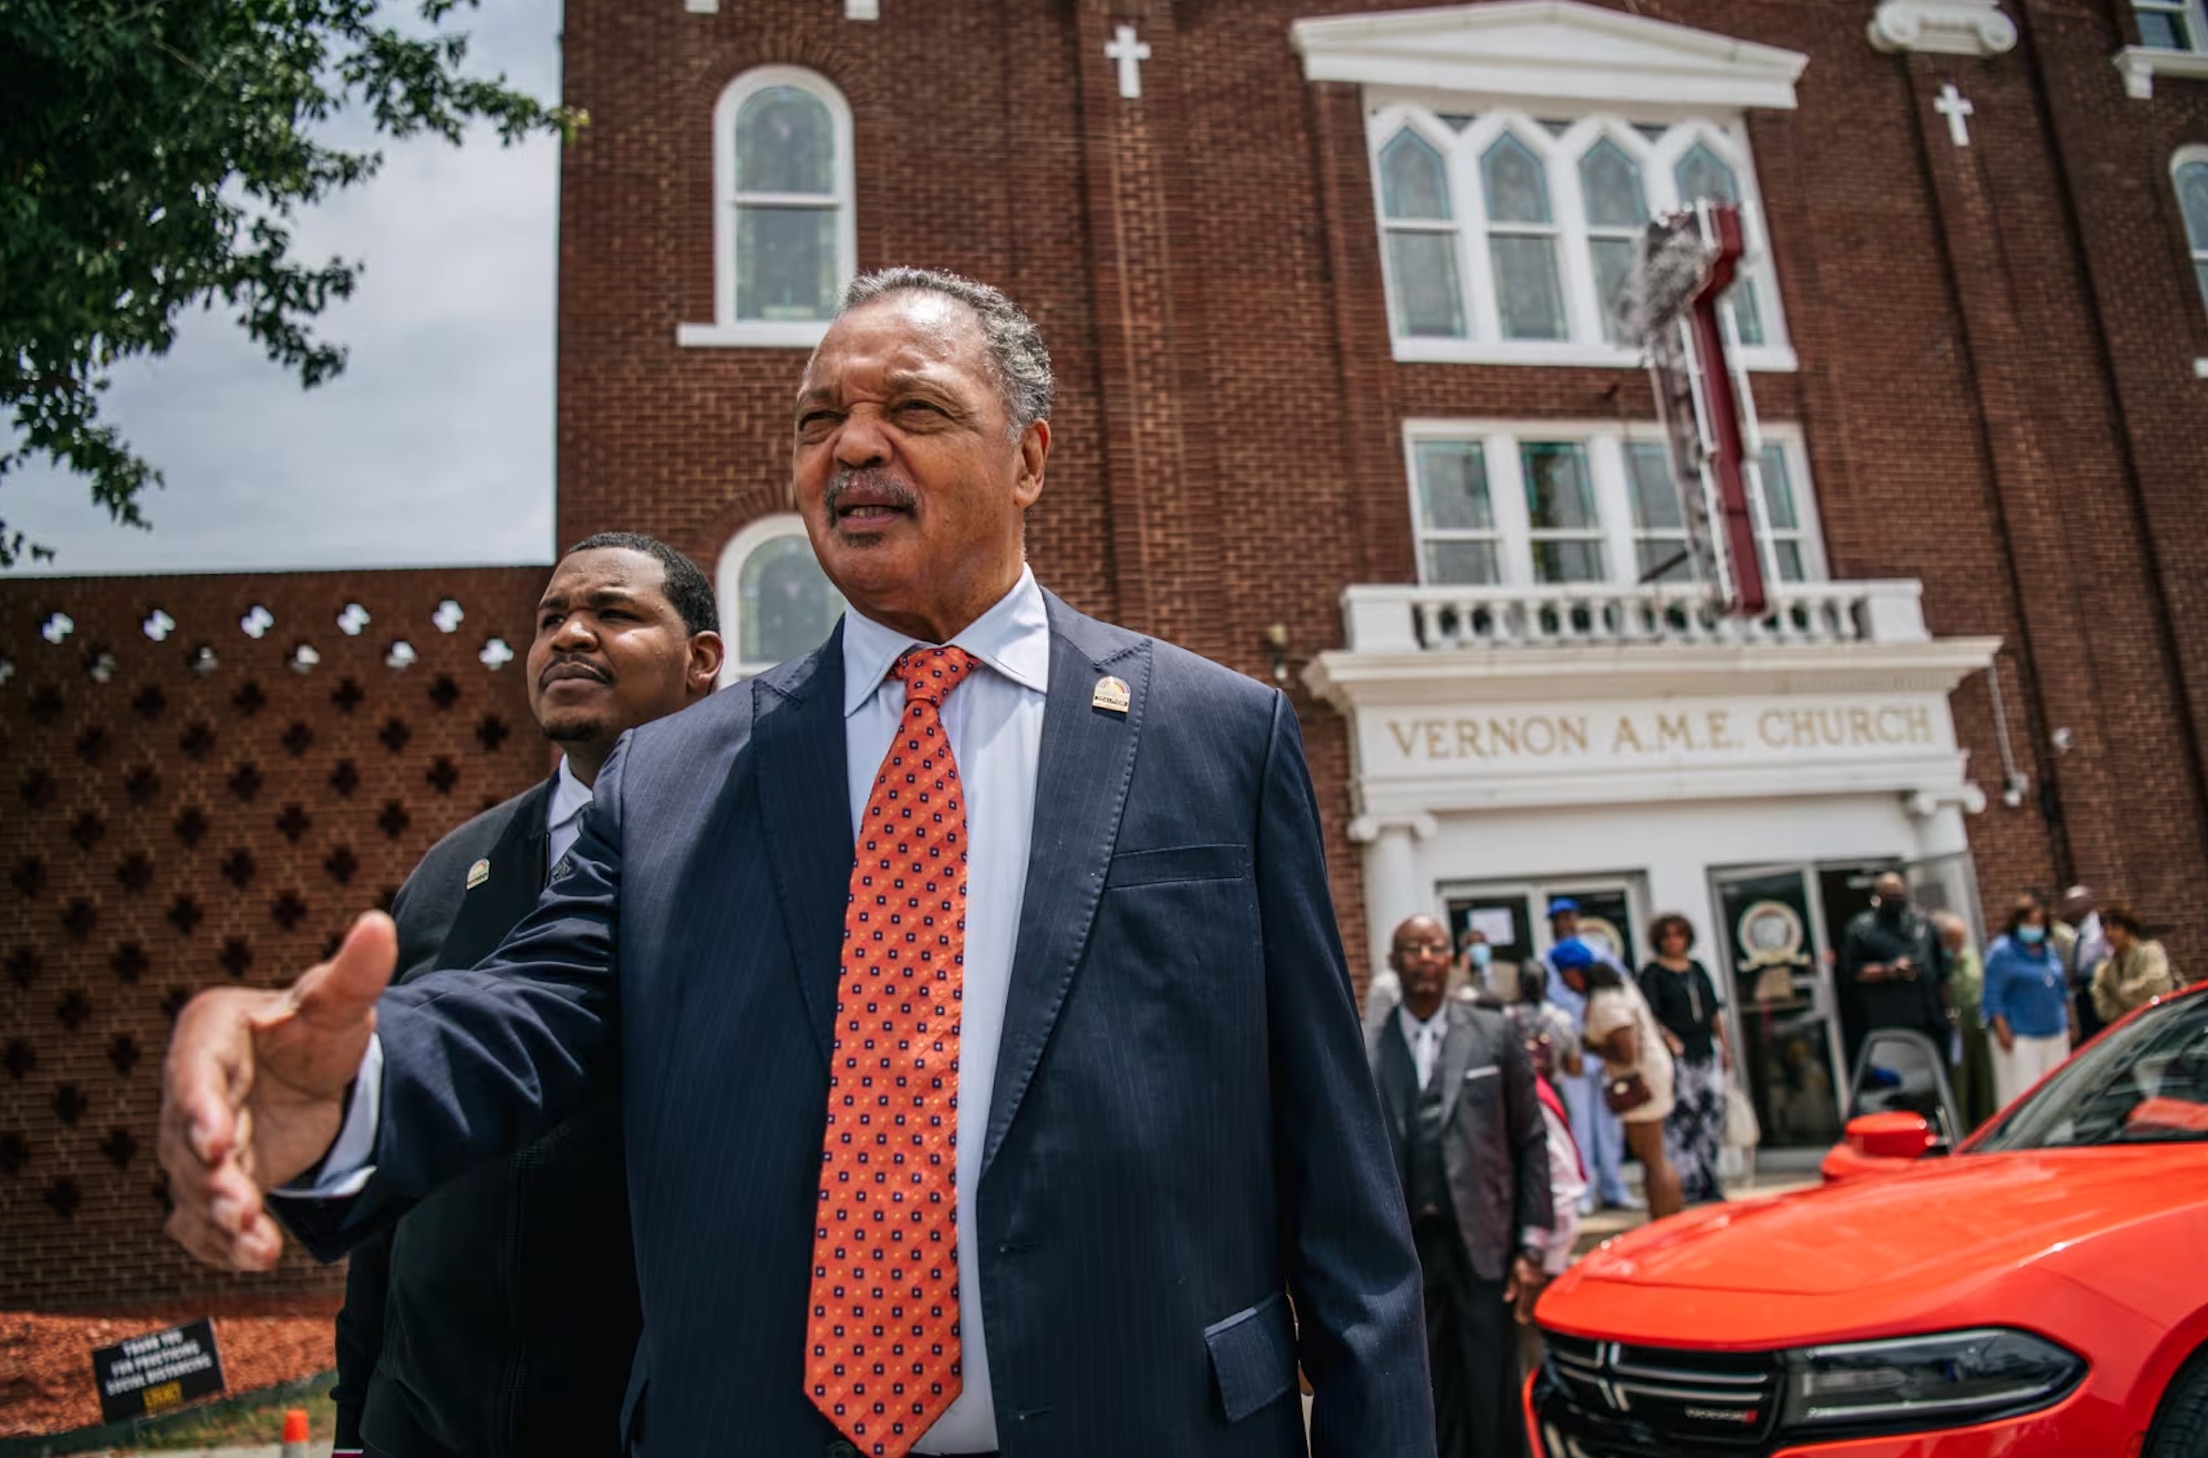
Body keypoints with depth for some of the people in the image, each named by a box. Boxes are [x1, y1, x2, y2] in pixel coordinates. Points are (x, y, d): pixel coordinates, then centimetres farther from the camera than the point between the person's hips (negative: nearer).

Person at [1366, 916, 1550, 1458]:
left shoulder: (1493, 1034, 2)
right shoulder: (1367, 1052, 1)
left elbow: (1530, 1142, 4)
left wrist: (1532, 1245, -1)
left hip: (1484, 1247, 0)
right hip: (1405, 1252, 1)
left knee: (1493, 1405, 4)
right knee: (1430, 1410, 9)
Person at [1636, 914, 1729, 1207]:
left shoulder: (1697, 969, 16)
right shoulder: (1652, 973, -1)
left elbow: (1714, 1010, 20)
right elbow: (1649, 1015, -10)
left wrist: (1724, 1045, 17)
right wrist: (1668, 1038, -24)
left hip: (1706, 1051, 6)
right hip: (1676, 1056, -6)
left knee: (1713, 1112, 5)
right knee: (1680, 1116, -9)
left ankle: (1708, 1183, 15)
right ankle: (1686, 1184, -4)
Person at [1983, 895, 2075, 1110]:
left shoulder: (2049, 949, 15)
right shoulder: (2002, 951, -7)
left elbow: (2062, 987, 24)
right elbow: (1992, 995, -12)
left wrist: (2068, 1021, 18)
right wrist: (2002, 1031, -19)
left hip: (2056, 1034, 7)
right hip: (2020, 1038, -7)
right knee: (2023, 1095, -10)